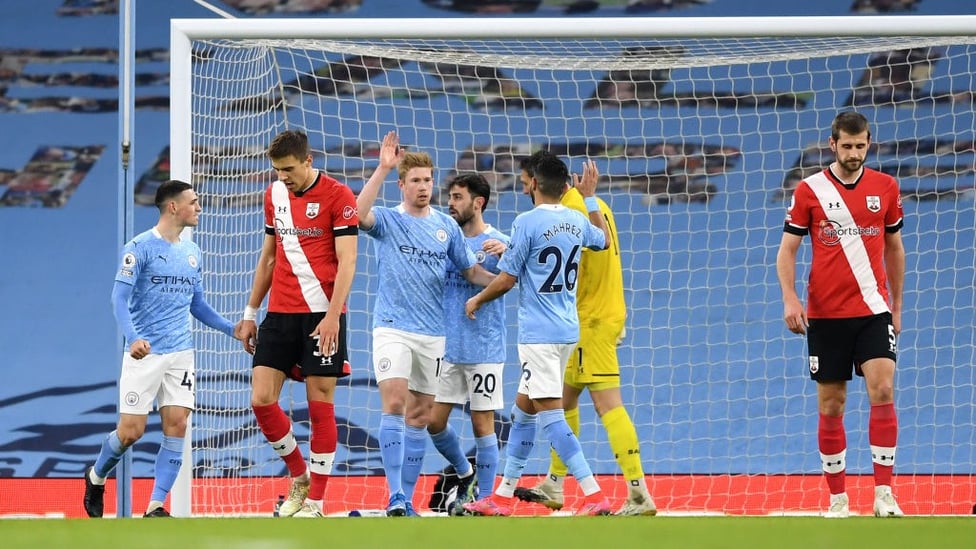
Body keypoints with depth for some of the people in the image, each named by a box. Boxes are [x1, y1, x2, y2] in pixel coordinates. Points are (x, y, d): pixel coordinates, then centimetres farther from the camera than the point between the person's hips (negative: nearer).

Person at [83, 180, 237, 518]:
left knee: (176, 425, -7)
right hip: (144, 353, -5)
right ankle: (96, 477, 25)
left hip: (180, 353, 5)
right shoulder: (140, 248, -7)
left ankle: (155, 507, -4)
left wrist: (232, 329, 11)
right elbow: (120, 299, -13)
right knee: (131, 430, -5)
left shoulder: (192, 253, 13)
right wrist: (133, 338, -29)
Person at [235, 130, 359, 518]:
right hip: (280, 313, 5)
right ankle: (299, 478, 17)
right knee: (262, 400, -3)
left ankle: (315, 501, 5)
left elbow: (346, 261, -11)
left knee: (320, 405, -2)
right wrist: (250, 312, 17)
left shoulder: (338, 196, -7)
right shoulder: (274, 195, 11)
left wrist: (332, 316, -20)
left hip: (322, 316, -5)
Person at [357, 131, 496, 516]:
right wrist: (383, 168, -29)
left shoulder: (446, 226, 9)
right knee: (394, 404, -18)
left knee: (419, 414, 7)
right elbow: (360, 213, -24)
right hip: (392, 328, -4)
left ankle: (406, 499, 14)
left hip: (432, 333, 4)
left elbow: (471, 271, 15)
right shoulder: (387, 220, -1)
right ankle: (395, 496, -22)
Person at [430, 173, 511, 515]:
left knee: (482, 424, -1)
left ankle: (484, 497, 8)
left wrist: (506, 253, -40)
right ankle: (465, 473, 28)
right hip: (447, 347, 6)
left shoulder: (496, 243, -8)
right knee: (434, 421, 5)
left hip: (483, 349, -6)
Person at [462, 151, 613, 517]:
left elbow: (506, 280, -10)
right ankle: (502, 498, 21)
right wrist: (590, 198, 41)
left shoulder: (527, 222, -14)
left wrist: (476, 301, 8)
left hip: (538, 332, -8)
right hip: (567, 331, 8)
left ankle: (594, 497, -18)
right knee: (523, 409, 17)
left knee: (551, 415, -9)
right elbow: (604, 239, 30)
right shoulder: (577, 221, 7)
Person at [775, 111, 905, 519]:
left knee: (882, 390, -16)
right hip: (825, 315, 0)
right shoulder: (809, 191, -1)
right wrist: (789, 298, -13)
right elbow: (787, 249, 1)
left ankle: (884, 494, -15)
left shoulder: (885, 188, 5)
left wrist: (896, 305, 18)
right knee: (831, 406, 3)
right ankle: (837, 498, 13)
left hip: (873, 311, 0)